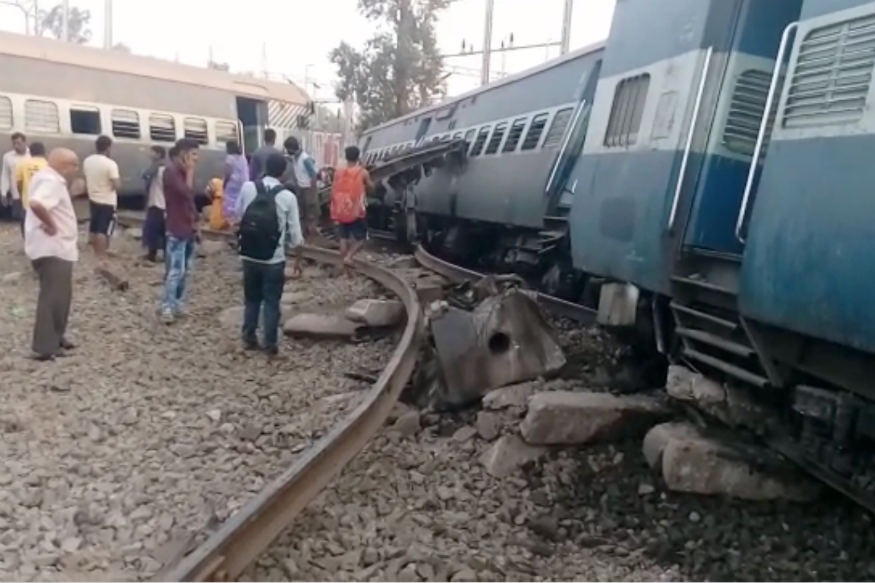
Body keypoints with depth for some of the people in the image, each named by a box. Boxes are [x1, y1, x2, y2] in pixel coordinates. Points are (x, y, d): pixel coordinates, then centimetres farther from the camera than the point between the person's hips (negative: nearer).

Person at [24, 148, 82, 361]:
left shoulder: (52, 179, 14)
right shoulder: (51, 181, -19)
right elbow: (35, 203, -37)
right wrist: (50, 224, -24)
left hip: (57, 248, 11)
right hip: (52, 249, -11)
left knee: (60, 295, 19)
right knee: (53, 297, -5)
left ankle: (55, 338, 31)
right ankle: (46, 347, 1)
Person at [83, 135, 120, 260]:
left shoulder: (87, 161, 2)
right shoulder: (110, 163, -20)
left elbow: (86, 179, 12)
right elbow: (116, 185, -21)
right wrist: (119, 180, -1)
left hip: (93, 199, 7)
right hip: (107, 202, -7)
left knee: (94, 228, 17)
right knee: (103, 230, -2)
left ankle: (95, 252, 29)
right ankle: (101, 255, 0)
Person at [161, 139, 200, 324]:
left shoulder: (186, 172, 14)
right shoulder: (171, 172, -12)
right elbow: (186, 192, -25)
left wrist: (196, 221, 15)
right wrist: (190, 171, -14)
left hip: (189, 228, 9)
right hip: (177, 230, -9)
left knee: (185, 271, 12)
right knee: (175, 271, -9)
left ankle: (177, 305, 21)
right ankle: (167, 308, -3)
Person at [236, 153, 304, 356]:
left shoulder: (248, 187, -5)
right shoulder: (288, 197, -11)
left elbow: (238, 214, 10)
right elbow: (295, 232, -6)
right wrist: (298, 259, 6)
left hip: (249, 255, 3)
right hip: (274, 259, -3)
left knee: (251, 299, 18)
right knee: (271, 302, 8)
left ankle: (249, 339, 26)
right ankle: (270, 345, 13)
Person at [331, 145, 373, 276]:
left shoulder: (339, 172, 1)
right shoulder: (362, 172, -8)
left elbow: (334, 192, 2)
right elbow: (370, 186, 9)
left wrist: (335, 212, 9)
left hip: (341, 211, 4)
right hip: (356, 211, -3)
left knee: (343, 239, 12)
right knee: (360, 238, 11)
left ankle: (345, 268, 15)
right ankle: (348, 256, -12)